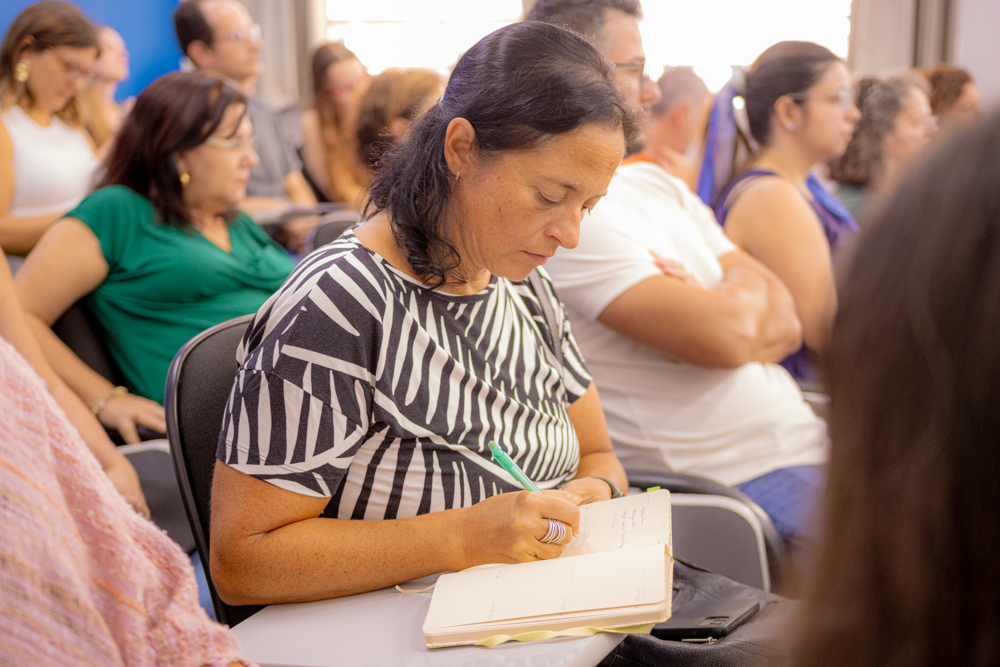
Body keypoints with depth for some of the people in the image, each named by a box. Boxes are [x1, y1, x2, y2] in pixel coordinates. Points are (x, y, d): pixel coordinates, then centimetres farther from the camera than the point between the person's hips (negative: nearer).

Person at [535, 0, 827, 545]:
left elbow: (789, 325, 9)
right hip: (742, 482, -8)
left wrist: (715, 307, -12)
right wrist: (746, 293, 1)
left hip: (803, 439, 9)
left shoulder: (659, 184, 14)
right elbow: (726, 337, -22)